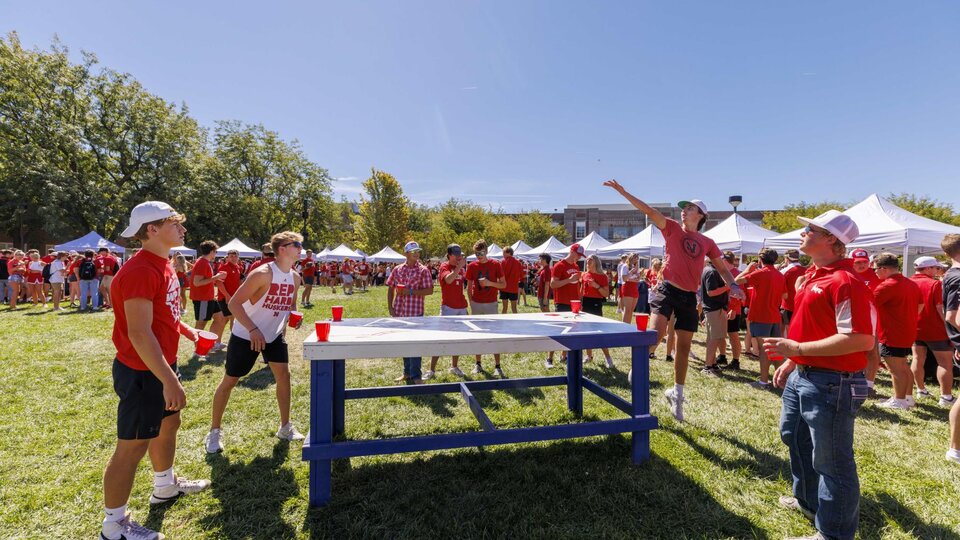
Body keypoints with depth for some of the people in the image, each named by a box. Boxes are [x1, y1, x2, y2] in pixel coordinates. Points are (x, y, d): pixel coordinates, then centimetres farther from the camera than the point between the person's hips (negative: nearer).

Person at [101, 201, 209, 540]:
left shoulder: (162, 265, 6)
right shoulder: (140, 271, -26)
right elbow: (139, 334, -30)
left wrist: (188, 332, 18)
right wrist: (169, 380, -29)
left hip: (163, 363, 10)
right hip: (142, 372, -10)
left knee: (169, 423, 24)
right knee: (132, 446, 3)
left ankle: (166, 486, 45)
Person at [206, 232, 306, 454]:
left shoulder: (295, 277, -3)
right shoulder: (262, 273, -25)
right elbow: (234, 303, -26)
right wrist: (253, 330, -33)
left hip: (274, 335, 6)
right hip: (246, 336, -6)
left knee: (283, 375, 0)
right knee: (229, 381, 5)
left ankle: (285, 427, 13)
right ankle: (214, 431, 22)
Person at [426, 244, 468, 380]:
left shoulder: (460, 269, 12)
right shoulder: (444, 266, -7)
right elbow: (448, 279, -29)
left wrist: (465, 305, 17)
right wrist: (459, 266, -29)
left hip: (461, 307, 6)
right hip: (448, 307, -6)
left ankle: (454, 366, 25)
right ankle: (431, 370, 1)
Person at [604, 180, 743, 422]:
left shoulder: (707, 243, 12)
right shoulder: (672, 228, 4)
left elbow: (722, 268, 19)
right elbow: (648, 210, -6)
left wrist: (733, 286, 0)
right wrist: (622, 191, -15)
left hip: (689, 297, 4)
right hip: (667, 290, -3)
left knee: (684, 348, 10)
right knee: (657, 333, -27)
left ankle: (676, 394, 26)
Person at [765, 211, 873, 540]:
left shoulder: (844, 281, -22)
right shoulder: (811, 276, 9)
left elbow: (860, 340, -28)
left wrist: (798, 348, -27)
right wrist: (791, 362, 18)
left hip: (833, 384, -11)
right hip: (802, 377, 11)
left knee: (831, 460, 5)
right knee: (794, 437, 26)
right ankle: (808, 501, 48)